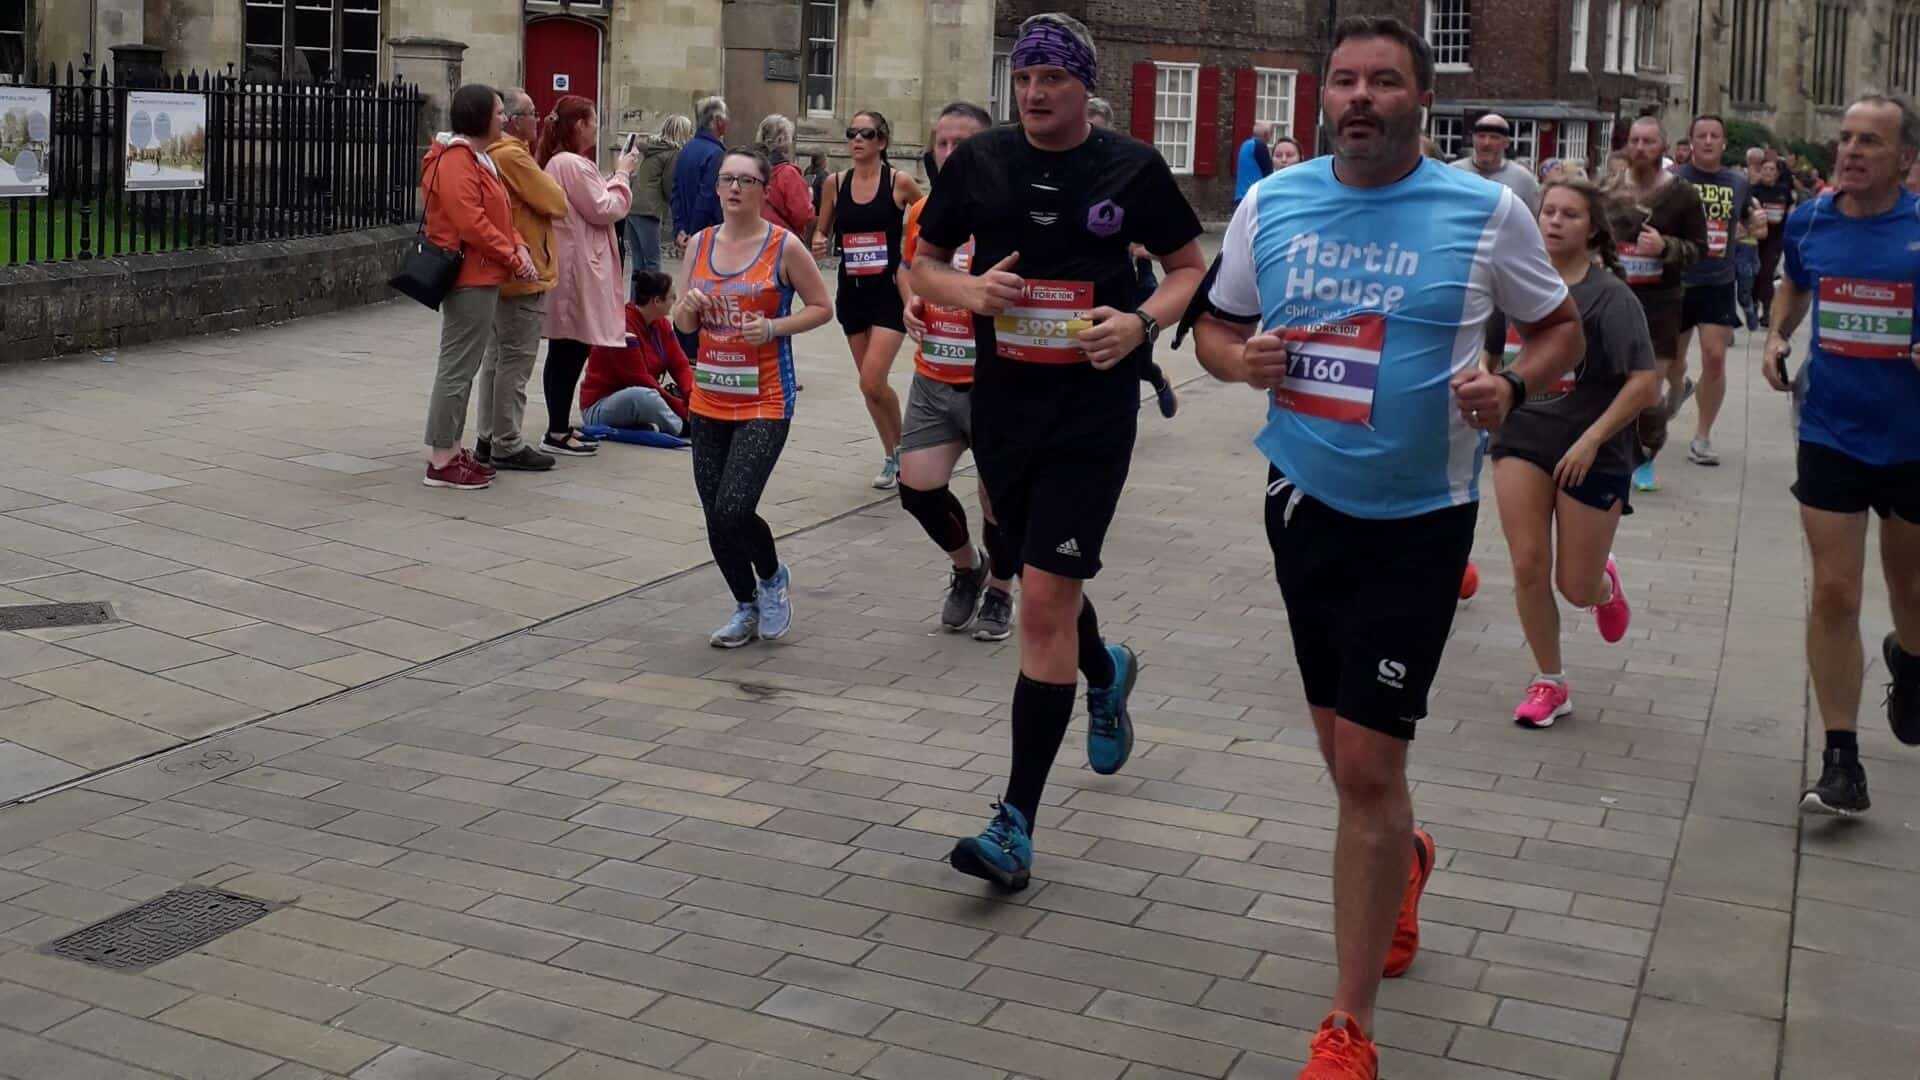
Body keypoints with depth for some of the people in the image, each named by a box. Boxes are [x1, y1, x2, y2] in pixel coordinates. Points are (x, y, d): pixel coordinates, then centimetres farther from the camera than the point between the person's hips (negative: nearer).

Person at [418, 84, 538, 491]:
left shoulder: (478, 158, 18)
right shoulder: (457, 161, -15)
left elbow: (498, 214, 19)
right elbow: (471, 222, -22)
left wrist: (518, 247, 1)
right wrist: (513, 258, -15)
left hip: (481, 277, 11)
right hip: (469, 276, -11)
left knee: (464, 366, 15)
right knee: (458, 367, -8)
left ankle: (451, 449, 22)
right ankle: (440, 461, -4)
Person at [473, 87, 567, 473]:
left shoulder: (493, 154, 12)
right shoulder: (513, 157, -18)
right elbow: (557, 203, -15)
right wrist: (544, 180, 3)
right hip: (525, 275, -10)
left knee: (497, 356, 15)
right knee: (516, 361, -5)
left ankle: (488, 439, 22)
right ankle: (507, 445, 0)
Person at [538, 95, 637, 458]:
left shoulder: (561, 162, 17)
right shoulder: (572, 164, -17)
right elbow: (604, 210, -15)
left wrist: (618, 177, 12)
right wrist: (622, 174, -5)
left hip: (575, 266, 11)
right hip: (575, 269, -11)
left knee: (567, 350, 14)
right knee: (571, 350, -6)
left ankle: (560, 426, 20)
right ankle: (557, 433, -3)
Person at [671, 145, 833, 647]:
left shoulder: (784, 246, -7)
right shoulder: (699, 243, 7)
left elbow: (821, 308, 0)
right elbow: (682, 323, 12)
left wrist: (773, 328, -16)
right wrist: (688, 309, -11)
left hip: (764, 403, -5)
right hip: (708, 402, 5)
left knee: (733, 512, -16)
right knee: (716, 518, 6)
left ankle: (772, 577, 15)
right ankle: (746, 607, 28)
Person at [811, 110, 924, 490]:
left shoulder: (900, 182, -7)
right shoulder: (835, 184, 3)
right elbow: (823, 234, 13)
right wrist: (820, 244, -9)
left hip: (891, 291, -4)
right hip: (852, 291, 5)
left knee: (873, 382, -14)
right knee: (869, 384, 10)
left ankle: (901, 449, 11)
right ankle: (892, 457, 27)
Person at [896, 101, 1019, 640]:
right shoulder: (921, 212, 5)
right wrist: (911, 299, 4)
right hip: (934, 379, 5)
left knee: (998, 495, 4)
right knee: (916, 485, -1)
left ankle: (999, 593, 30)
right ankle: (967, 566, 29)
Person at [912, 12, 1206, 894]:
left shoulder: (1132, 167, -4)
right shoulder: (979, 160, 3)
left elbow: (1189, 269, 6)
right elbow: (924, 263, 12)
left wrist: (1142, 322, -14)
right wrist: (967, 290, -11)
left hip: (1094, 408, -4)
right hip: (1002, 400, 4)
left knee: (1045, 600, -11)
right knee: (1046, 583, 20)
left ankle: (1017, 824, -5)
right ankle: (1106, 672, 56)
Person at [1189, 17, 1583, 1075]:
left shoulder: (1488, 211, -8)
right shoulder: (1271, 202, 0)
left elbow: (1561, 326, 4)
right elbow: (1215, 322, 12)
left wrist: (1512, 385, -17)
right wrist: (1239, 359, -11)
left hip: (1418, 518, -4)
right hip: (1304, 501, 4)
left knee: (1366, 766, -8)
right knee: (1341, 739, 18)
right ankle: (1401, 858, 53)